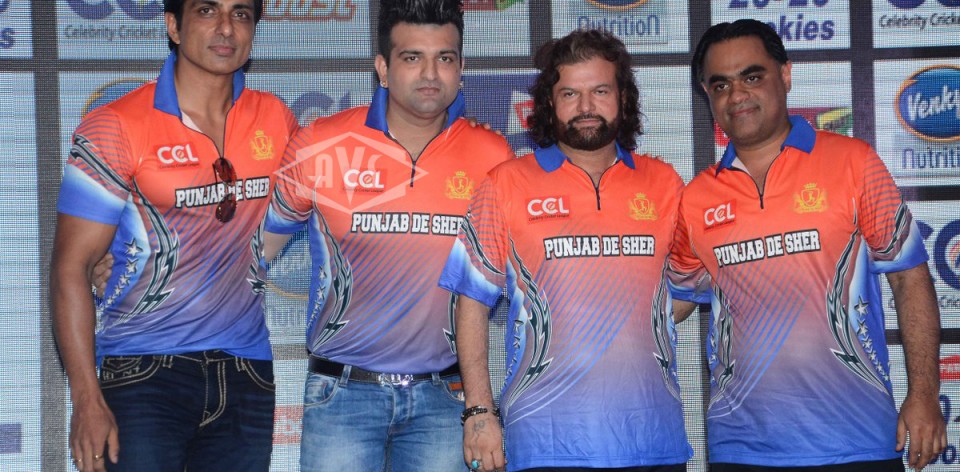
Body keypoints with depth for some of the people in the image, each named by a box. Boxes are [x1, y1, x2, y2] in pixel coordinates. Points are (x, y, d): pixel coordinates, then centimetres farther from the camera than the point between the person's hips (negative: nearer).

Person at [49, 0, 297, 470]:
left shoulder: (277, 121, 6)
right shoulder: (115, 129, -6)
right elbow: (71, 268, -7)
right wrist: (87, 400, -13)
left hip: (246, 377, 4)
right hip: (144, 376, -4)